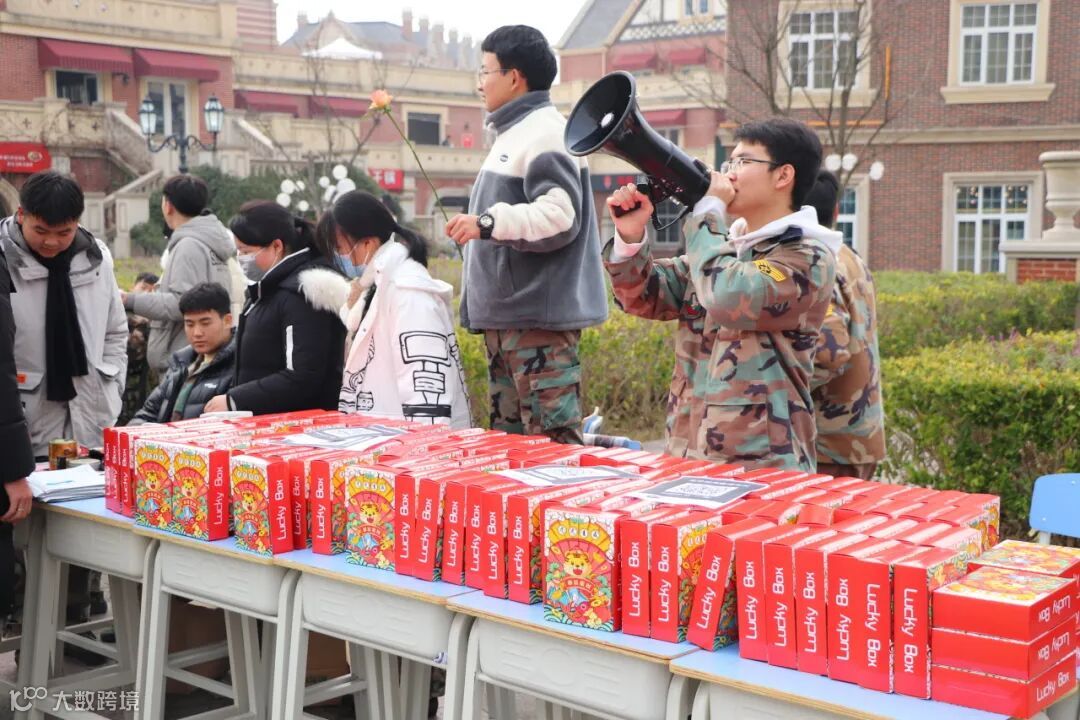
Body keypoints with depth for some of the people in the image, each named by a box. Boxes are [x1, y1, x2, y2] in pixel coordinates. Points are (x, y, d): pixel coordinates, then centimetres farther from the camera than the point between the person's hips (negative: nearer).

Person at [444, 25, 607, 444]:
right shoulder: (516, 133, 20)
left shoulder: (545, 132, -12)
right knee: (510, 438, 15)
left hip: (539, 317, -11)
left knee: (553, 440, -10)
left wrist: (488, 223, -26)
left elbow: (559, 217, -23)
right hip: (508, 315, 11)